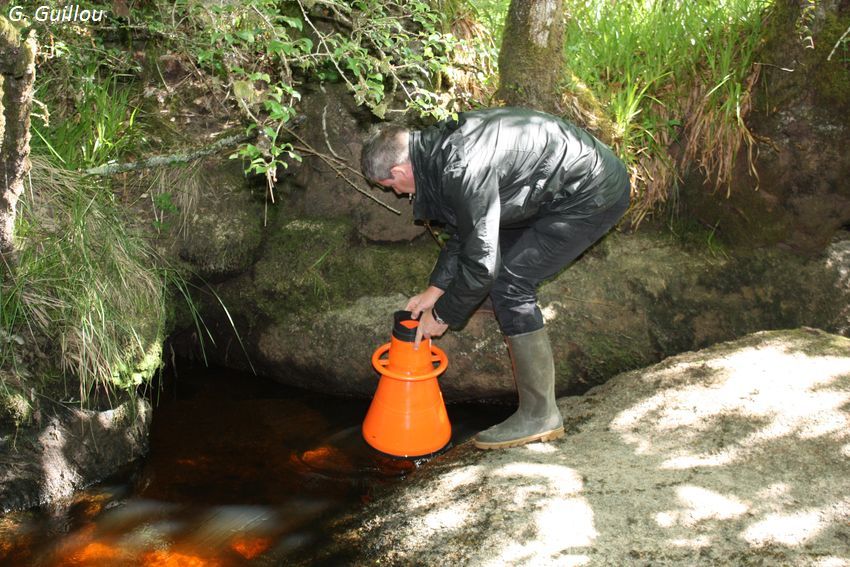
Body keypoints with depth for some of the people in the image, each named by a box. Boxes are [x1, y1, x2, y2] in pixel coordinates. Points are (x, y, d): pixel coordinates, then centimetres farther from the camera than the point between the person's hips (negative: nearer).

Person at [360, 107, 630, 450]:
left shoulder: (463, 170, -27)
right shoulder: (442, 145, 4)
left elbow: (481, 261, -24)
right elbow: (466, 230, 15)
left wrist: (442, 315, -9)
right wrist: (434, 289, 12)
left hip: (593, 195, -10)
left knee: (510, 284, -12)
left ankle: (540, 416, -4)